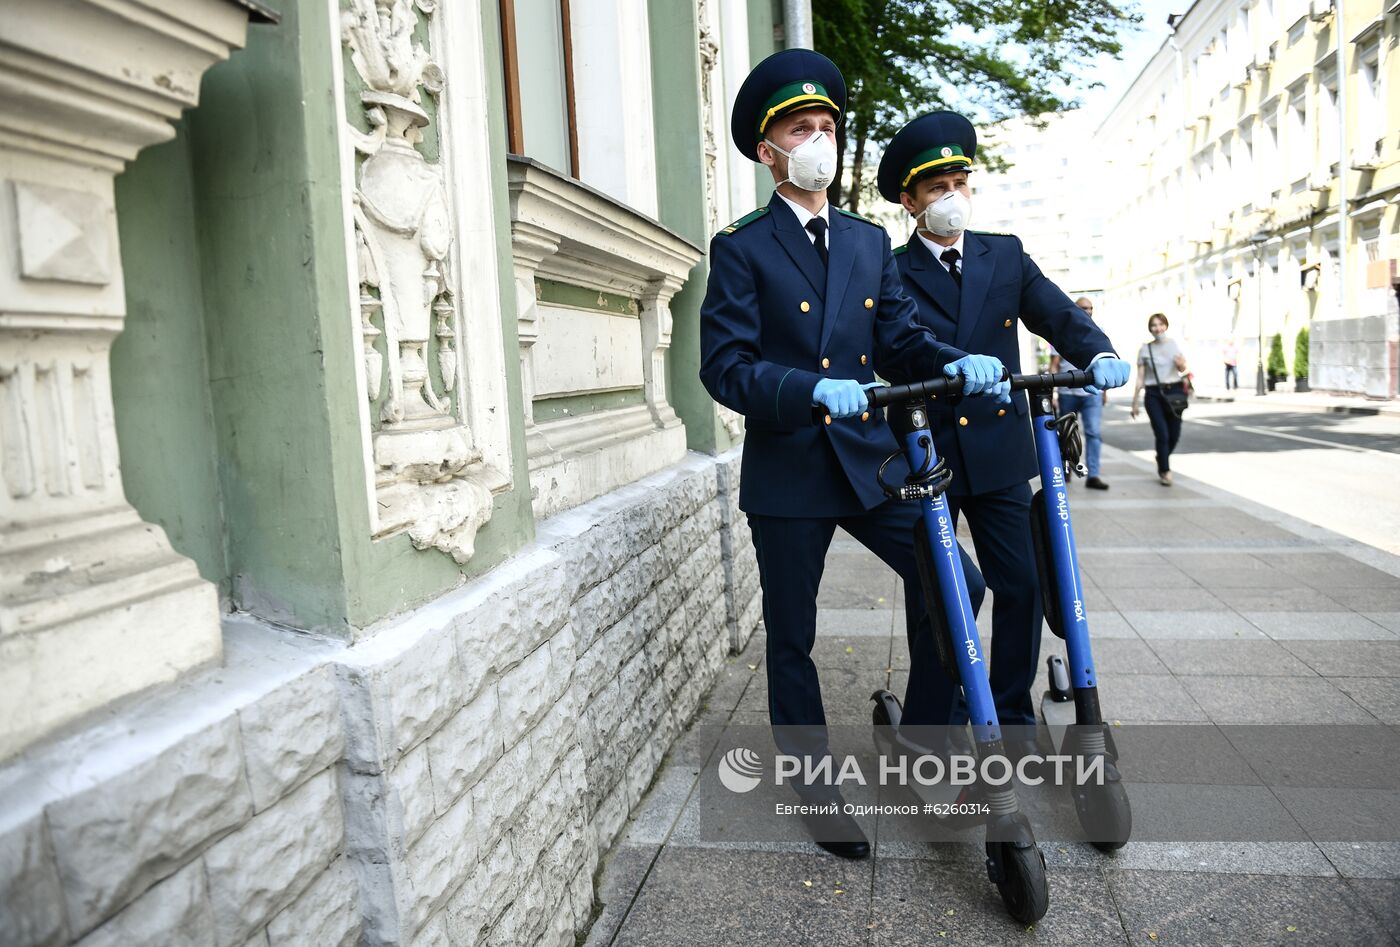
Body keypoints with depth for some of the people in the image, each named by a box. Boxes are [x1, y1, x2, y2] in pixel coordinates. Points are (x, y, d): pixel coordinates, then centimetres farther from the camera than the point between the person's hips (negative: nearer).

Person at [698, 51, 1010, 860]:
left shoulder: (870, 241, 14)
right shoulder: (742, 248, -3)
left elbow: (901, 338, 7)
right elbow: (725, 368, -11)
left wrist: (957, 363, -14)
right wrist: (815, 390, -25)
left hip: (870, 459, 4)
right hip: (788, 470, -4)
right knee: (792, 642, 7)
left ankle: (922, 730, 18)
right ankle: (818, 792, 27)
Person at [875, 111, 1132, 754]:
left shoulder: (1006, 256, 10)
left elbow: (1058, 315, 0)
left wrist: (1098, 353, -20)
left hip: (1000, 453, 3)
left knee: (1022, 586, 3)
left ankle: (1012, 719, 23)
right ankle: (940, 721, 22)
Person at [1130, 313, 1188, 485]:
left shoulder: (1174, 345, 7)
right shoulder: (1145, 349, 2)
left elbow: (1183, 369, 7)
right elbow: (1140, 377, 2)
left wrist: (1181, 364, -17)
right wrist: (1135, 401, 0)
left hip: (1174, 391, 2)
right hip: (1154, 393, -2)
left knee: (1174, 434, 4)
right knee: (1162, 434, -8)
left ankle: (1162, 460, 31)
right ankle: (1164, 471, 5)